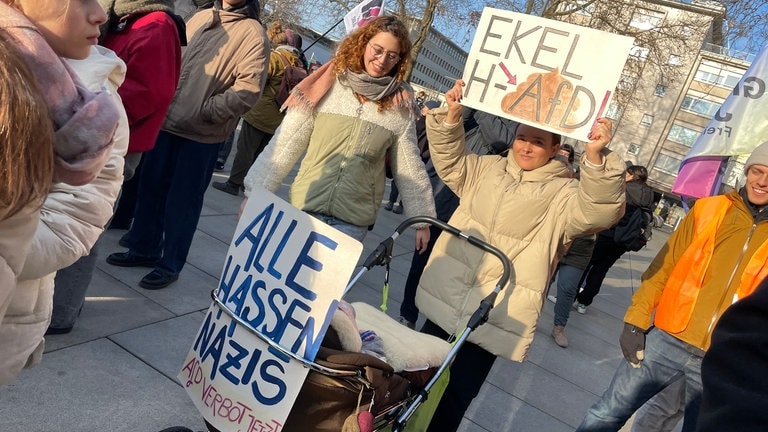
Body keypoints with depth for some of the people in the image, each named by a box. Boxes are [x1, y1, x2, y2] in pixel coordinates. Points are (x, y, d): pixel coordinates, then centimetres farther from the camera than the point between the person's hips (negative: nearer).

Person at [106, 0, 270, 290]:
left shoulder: (252, 33, -7)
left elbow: (249, 90, -16)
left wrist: (205, 111, -15)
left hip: (202, 134, -6)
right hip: (168, 121, 6)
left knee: (182, 201, 3)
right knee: (151, 188, 14)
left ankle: (170, 264, 19)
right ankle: (145, 249, 31)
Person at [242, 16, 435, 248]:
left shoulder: (400, 106, 0)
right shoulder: (327, 86, -3)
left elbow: (409, 167, 5)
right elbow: (284, 145, -3)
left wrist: (422, 219, 8)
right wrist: (254, 192, -5)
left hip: (353, 220, 0)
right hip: (306, 207, 1)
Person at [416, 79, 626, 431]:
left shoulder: (563, 194, -5)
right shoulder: (488, 168, 9)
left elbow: (599, 209, -22)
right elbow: (450, 162, 9)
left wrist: (595, 157, -40)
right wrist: (451, 117, -8)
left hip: (492, 322, -4)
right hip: (443, 301, 5)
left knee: (453, 400, 7)